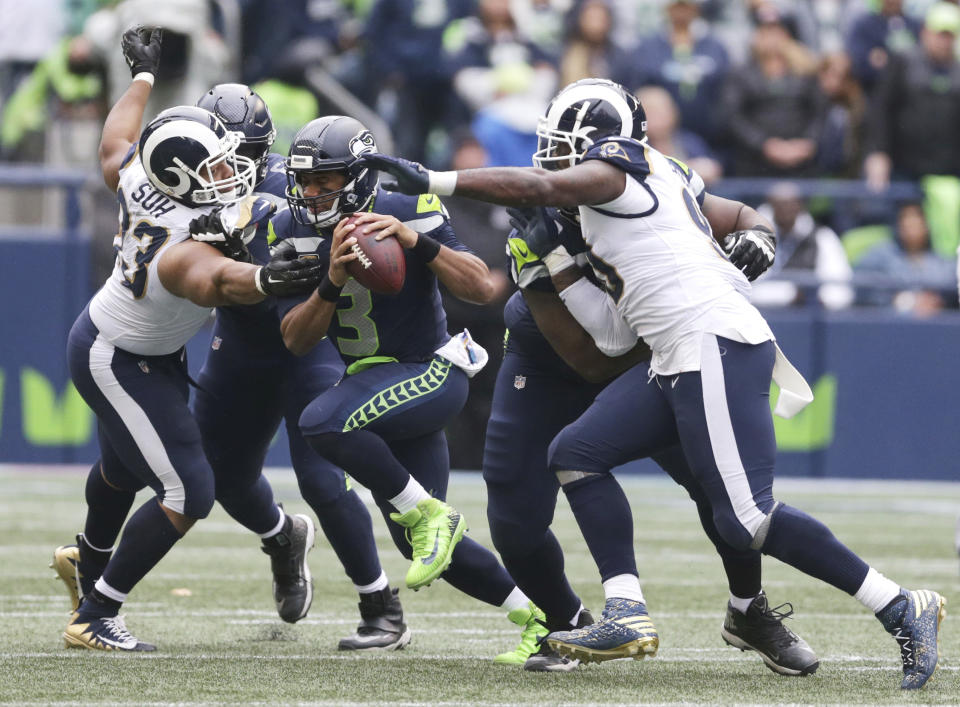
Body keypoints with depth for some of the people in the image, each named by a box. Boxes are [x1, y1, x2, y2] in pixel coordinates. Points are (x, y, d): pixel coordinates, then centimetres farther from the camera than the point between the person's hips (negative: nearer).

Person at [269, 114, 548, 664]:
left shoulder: (409, 213, -17)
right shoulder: (294, 232, -5)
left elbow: (482, 288, -22)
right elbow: (296, 341, -9)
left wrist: (417, 241, -34)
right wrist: (332, 283, -27)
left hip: (432, 371, -7)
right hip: (372, 381, 7)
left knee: (323, 424, -33)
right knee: (422, 545, 9)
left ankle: (429, 514, -16)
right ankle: (539, 616, 23)